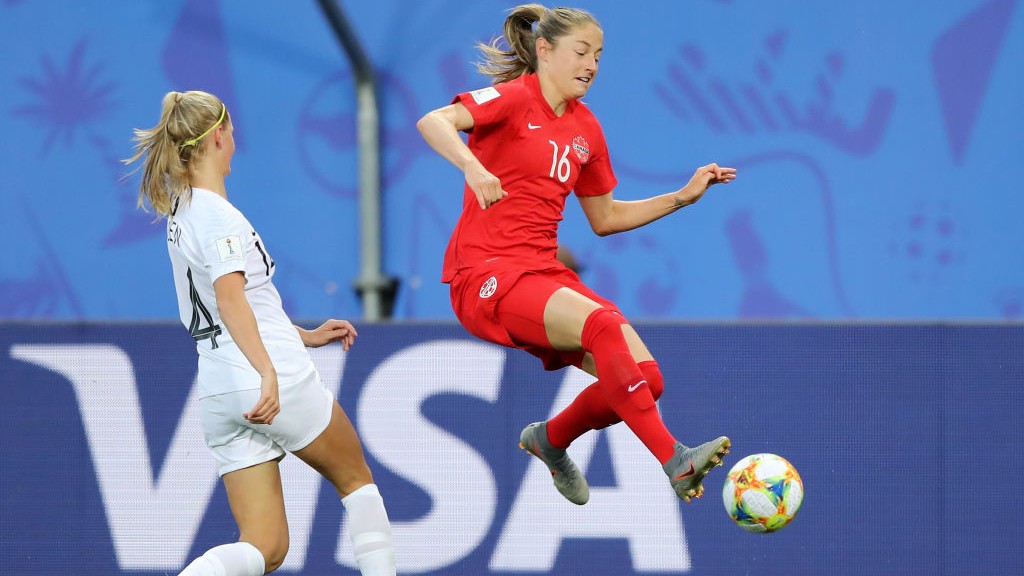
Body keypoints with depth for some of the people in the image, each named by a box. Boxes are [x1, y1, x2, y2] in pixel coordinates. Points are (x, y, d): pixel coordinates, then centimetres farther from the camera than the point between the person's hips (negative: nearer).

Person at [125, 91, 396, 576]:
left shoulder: (180, 215, 18)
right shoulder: (219, 216, -10)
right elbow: (230, 299, -25)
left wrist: (305, 336, 33)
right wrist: (268, 373, -34)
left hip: (219, 397, 8)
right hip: (276, 379, -8)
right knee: (356, 479, 17)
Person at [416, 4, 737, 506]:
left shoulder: (585, 130, 16)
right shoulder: (513, 98, -5)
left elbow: (605, 218, 25)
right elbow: (433, 122, -23)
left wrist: (683, 196, 17)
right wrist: (472, 167, -42)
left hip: (543, 273, 7)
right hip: (485, 278, -7)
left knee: (645, 375, -10)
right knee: (603, 323, -32)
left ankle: (551, 440, 19)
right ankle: (674, 460, -33)